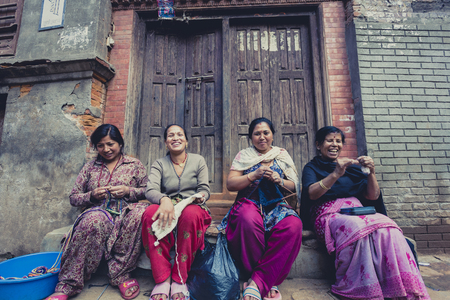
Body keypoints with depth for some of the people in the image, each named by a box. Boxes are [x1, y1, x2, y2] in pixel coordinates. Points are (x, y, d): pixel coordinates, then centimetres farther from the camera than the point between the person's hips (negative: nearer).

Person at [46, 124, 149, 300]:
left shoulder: (134, 165, 13)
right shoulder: (90, 168, 19)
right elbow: (73, 198, 17)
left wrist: (128, 191, -11)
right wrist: (92, 195, -5)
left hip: (125, 211, -1)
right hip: (98, 211, 1)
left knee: (140, 212, -37)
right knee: (93, 220, -38)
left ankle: (120, 275, -24)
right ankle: (67, 285, -27)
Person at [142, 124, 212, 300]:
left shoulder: (198, 161, 12)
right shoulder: (159, 164, 11)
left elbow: (205, 190, 7)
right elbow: (150, 190, -6)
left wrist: (200, 196, -18)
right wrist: (164, 199, -29)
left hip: (192, 208, 0)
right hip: (167, 209, 1)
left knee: (191, 213, -37)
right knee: (151, 212, -33)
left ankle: (179, 280, -23)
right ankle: (162, 280, -25)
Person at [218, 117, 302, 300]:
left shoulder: (282, 155, 16)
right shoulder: (243, 156, 11)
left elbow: (294, 187, 13)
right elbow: (230, 185, 2)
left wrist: (279, 180, -9)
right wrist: (254, 175, -11)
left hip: (276, 206, 2)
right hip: (250, 203, -1)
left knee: (293, 225, -32)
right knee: (248, 219, -37)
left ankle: (258, 280, -23)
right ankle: (268, 280, -16)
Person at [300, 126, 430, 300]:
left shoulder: (352, 166, 24)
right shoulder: (312, 167, 13)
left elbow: (373, 196, 15)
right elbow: (311, 194, -9)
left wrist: (370, 173, -3)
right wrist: (336, 174, -22)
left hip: (358, 211, 4)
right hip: (329, 215, -4)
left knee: (388, 228, -29)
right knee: (356, 228, -37)